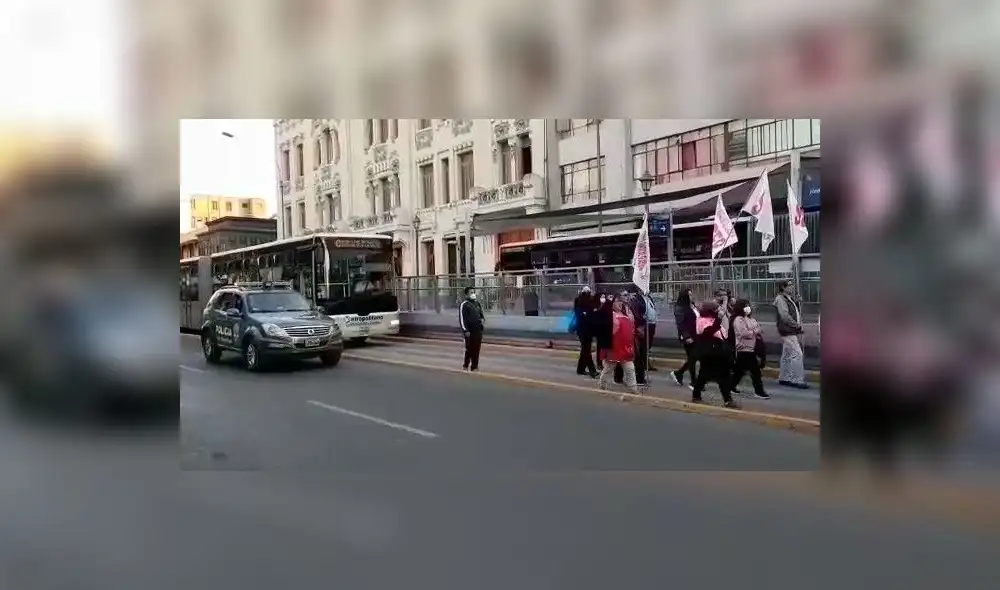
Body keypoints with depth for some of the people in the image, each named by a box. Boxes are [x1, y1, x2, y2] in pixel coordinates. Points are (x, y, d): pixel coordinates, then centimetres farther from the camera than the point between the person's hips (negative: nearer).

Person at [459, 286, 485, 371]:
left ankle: (475, 366, 14)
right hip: (469, 331, -6)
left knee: (477, 349, 6)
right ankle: (466, 365, 12)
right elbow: (461, 318, -10)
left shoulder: (477, 304, 15)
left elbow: (481, 314, 24)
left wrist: (483, 319, 0)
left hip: (478, 330, 6)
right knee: (470, 349, -3)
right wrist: (465, 330, -16)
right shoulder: (464, 305, -5)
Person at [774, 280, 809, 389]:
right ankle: (798, 380, -12)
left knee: (787, 356, 13)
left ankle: (783, 378, 20)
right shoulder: (780, 299, -11)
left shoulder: (790, 298, 19)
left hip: (793, 331, 10)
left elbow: (796, 312, 24)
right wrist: (796, 324, -13)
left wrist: (799, 323, 7)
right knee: (797, 354, -13)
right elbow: (785, 315, -20)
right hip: (788, 331, -10)